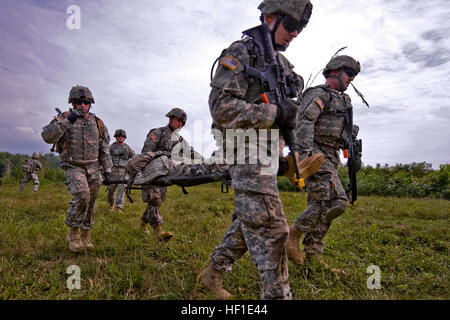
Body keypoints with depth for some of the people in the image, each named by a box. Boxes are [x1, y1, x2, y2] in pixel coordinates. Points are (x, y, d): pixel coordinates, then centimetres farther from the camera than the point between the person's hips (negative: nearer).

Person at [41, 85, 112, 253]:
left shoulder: (98, 123, 9)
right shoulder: (64, 118, -1)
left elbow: (104, 150, 12)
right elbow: (47, 136, -17)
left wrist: (107, 170, 8)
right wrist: (67, 121, -24)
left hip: (93, 168, 4)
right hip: (73, 167, -4)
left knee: (90, 204, 6)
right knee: (81, 195, -26)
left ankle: (85, 237, 20)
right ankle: (73, 233, -7)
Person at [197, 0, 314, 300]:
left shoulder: (282, 63, 21)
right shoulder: (240, 53, -5)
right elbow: (222, 107, -18)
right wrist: (274, 113, -19)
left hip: (269, 154, 9)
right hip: (248, 152, -9)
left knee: (249, 222, 14)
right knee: (271, 229, -10)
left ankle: (213, 272, 30)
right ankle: (278, 293, 2)